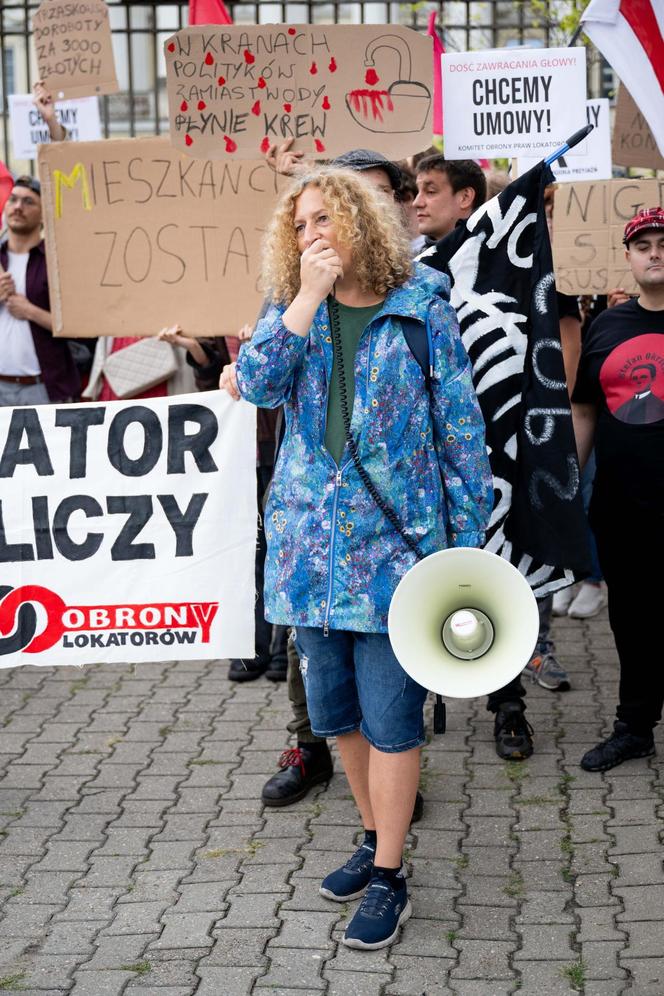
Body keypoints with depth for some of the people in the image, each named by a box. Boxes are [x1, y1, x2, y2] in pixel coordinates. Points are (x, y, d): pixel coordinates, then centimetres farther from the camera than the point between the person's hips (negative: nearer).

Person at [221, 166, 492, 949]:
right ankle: (375, 840, 34)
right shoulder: (292, 309, 7)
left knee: (389, 714, -1)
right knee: (333, 709, 14)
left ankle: (389, 878, 13)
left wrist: (468, 541, -5)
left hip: (395, 540, -4)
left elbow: (461, 429, -2)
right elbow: (256, 384, -12)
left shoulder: (421, 310, -4)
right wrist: (309, 297, -16)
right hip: (311, 544, 5)